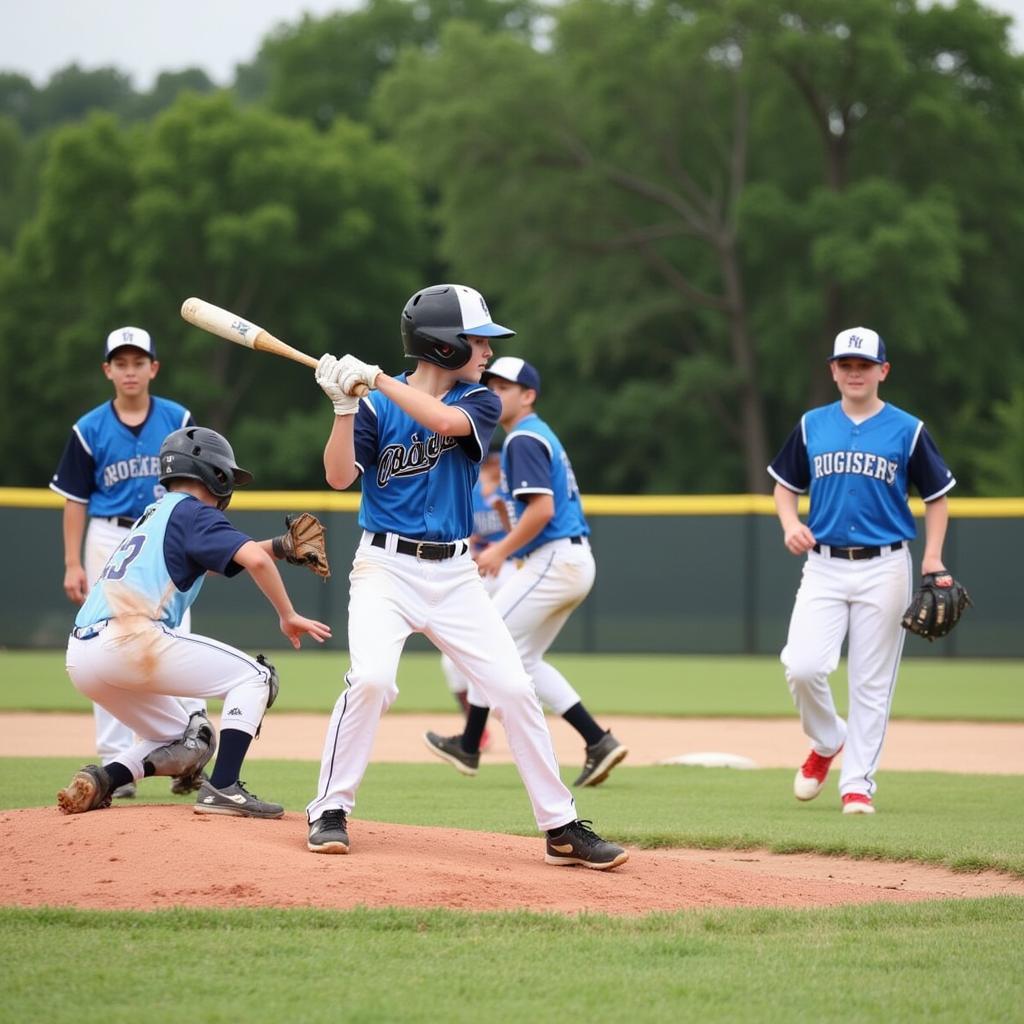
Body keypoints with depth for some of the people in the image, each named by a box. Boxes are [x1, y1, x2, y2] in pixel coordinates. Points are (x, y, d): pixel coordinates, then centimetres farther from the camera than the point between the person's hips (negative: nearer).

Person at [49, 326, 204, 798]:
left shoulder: (178, 421, 2)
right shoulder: (90, 429, 2)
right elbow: (75, 500, 4)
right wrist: (72, 563, -2)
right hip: (109, 542, 1)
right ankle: (116, 763, 6)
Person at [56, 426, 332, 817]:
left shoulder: (154, 515, 29)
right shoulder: (193, 511, 3)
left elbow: (211, 555, 40)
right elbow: (253, 559, -12)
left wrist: (279, 546, 33)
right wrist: (287, 616, -1)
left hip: (80, 656, 9)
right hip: (130, 639, -9)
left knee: (186, 744, 24)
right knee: (254, 675, 4)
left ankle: (100, 780, 2)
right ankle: (222, 788, -10)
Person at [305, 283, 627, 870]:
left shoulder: (480, 403, 4)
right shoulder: (377, 405, -2)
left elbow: (446, 420, -19)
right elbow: (340, 477, -11)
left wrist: (377, 379, -22)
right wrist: (346, 404, -22)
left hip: (455, 575, 3)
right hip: (386, 567, -3)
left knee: (516, 690, -4)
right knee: (371, 679, -24)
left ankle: (562, 827, 5)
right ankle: (331, 811, -8)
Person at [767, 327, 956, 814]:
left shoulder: (908, 431, 1)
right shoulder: (811, 426, 7)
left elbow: (937, 495, 6)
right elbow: (785, 484, 16)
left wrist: (932, 558, -6)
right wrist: (790, 524, -5)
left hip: (884, 569, -2)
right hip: (824, 567, 2)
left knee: (871, 682, 0)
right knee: (803, 666, -13)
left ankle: (857, 782, 8)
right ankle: (826, 741, 15)